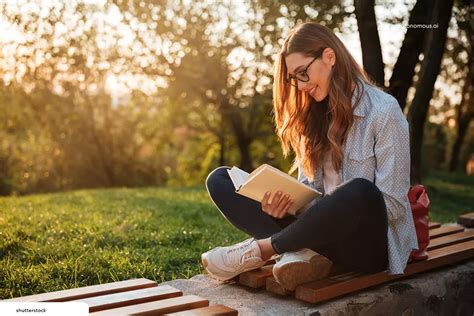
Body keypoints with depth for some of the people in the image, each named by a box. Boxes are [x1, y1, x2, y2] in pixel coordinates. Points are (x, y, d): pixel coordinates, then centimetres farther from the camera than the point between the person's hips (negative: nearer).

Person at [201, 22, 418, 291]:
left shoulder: (384, 111, -9)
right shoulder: (314, 116, 10)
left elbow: (393, 205, -13)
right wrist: (284, 200, -13)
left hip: (368, 243, -5)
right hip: (322, 232, 6)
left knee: (359, 192, -41)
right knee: (220, 180, -3)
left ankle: (260, 250, -19)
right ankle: (301, 253, -23)